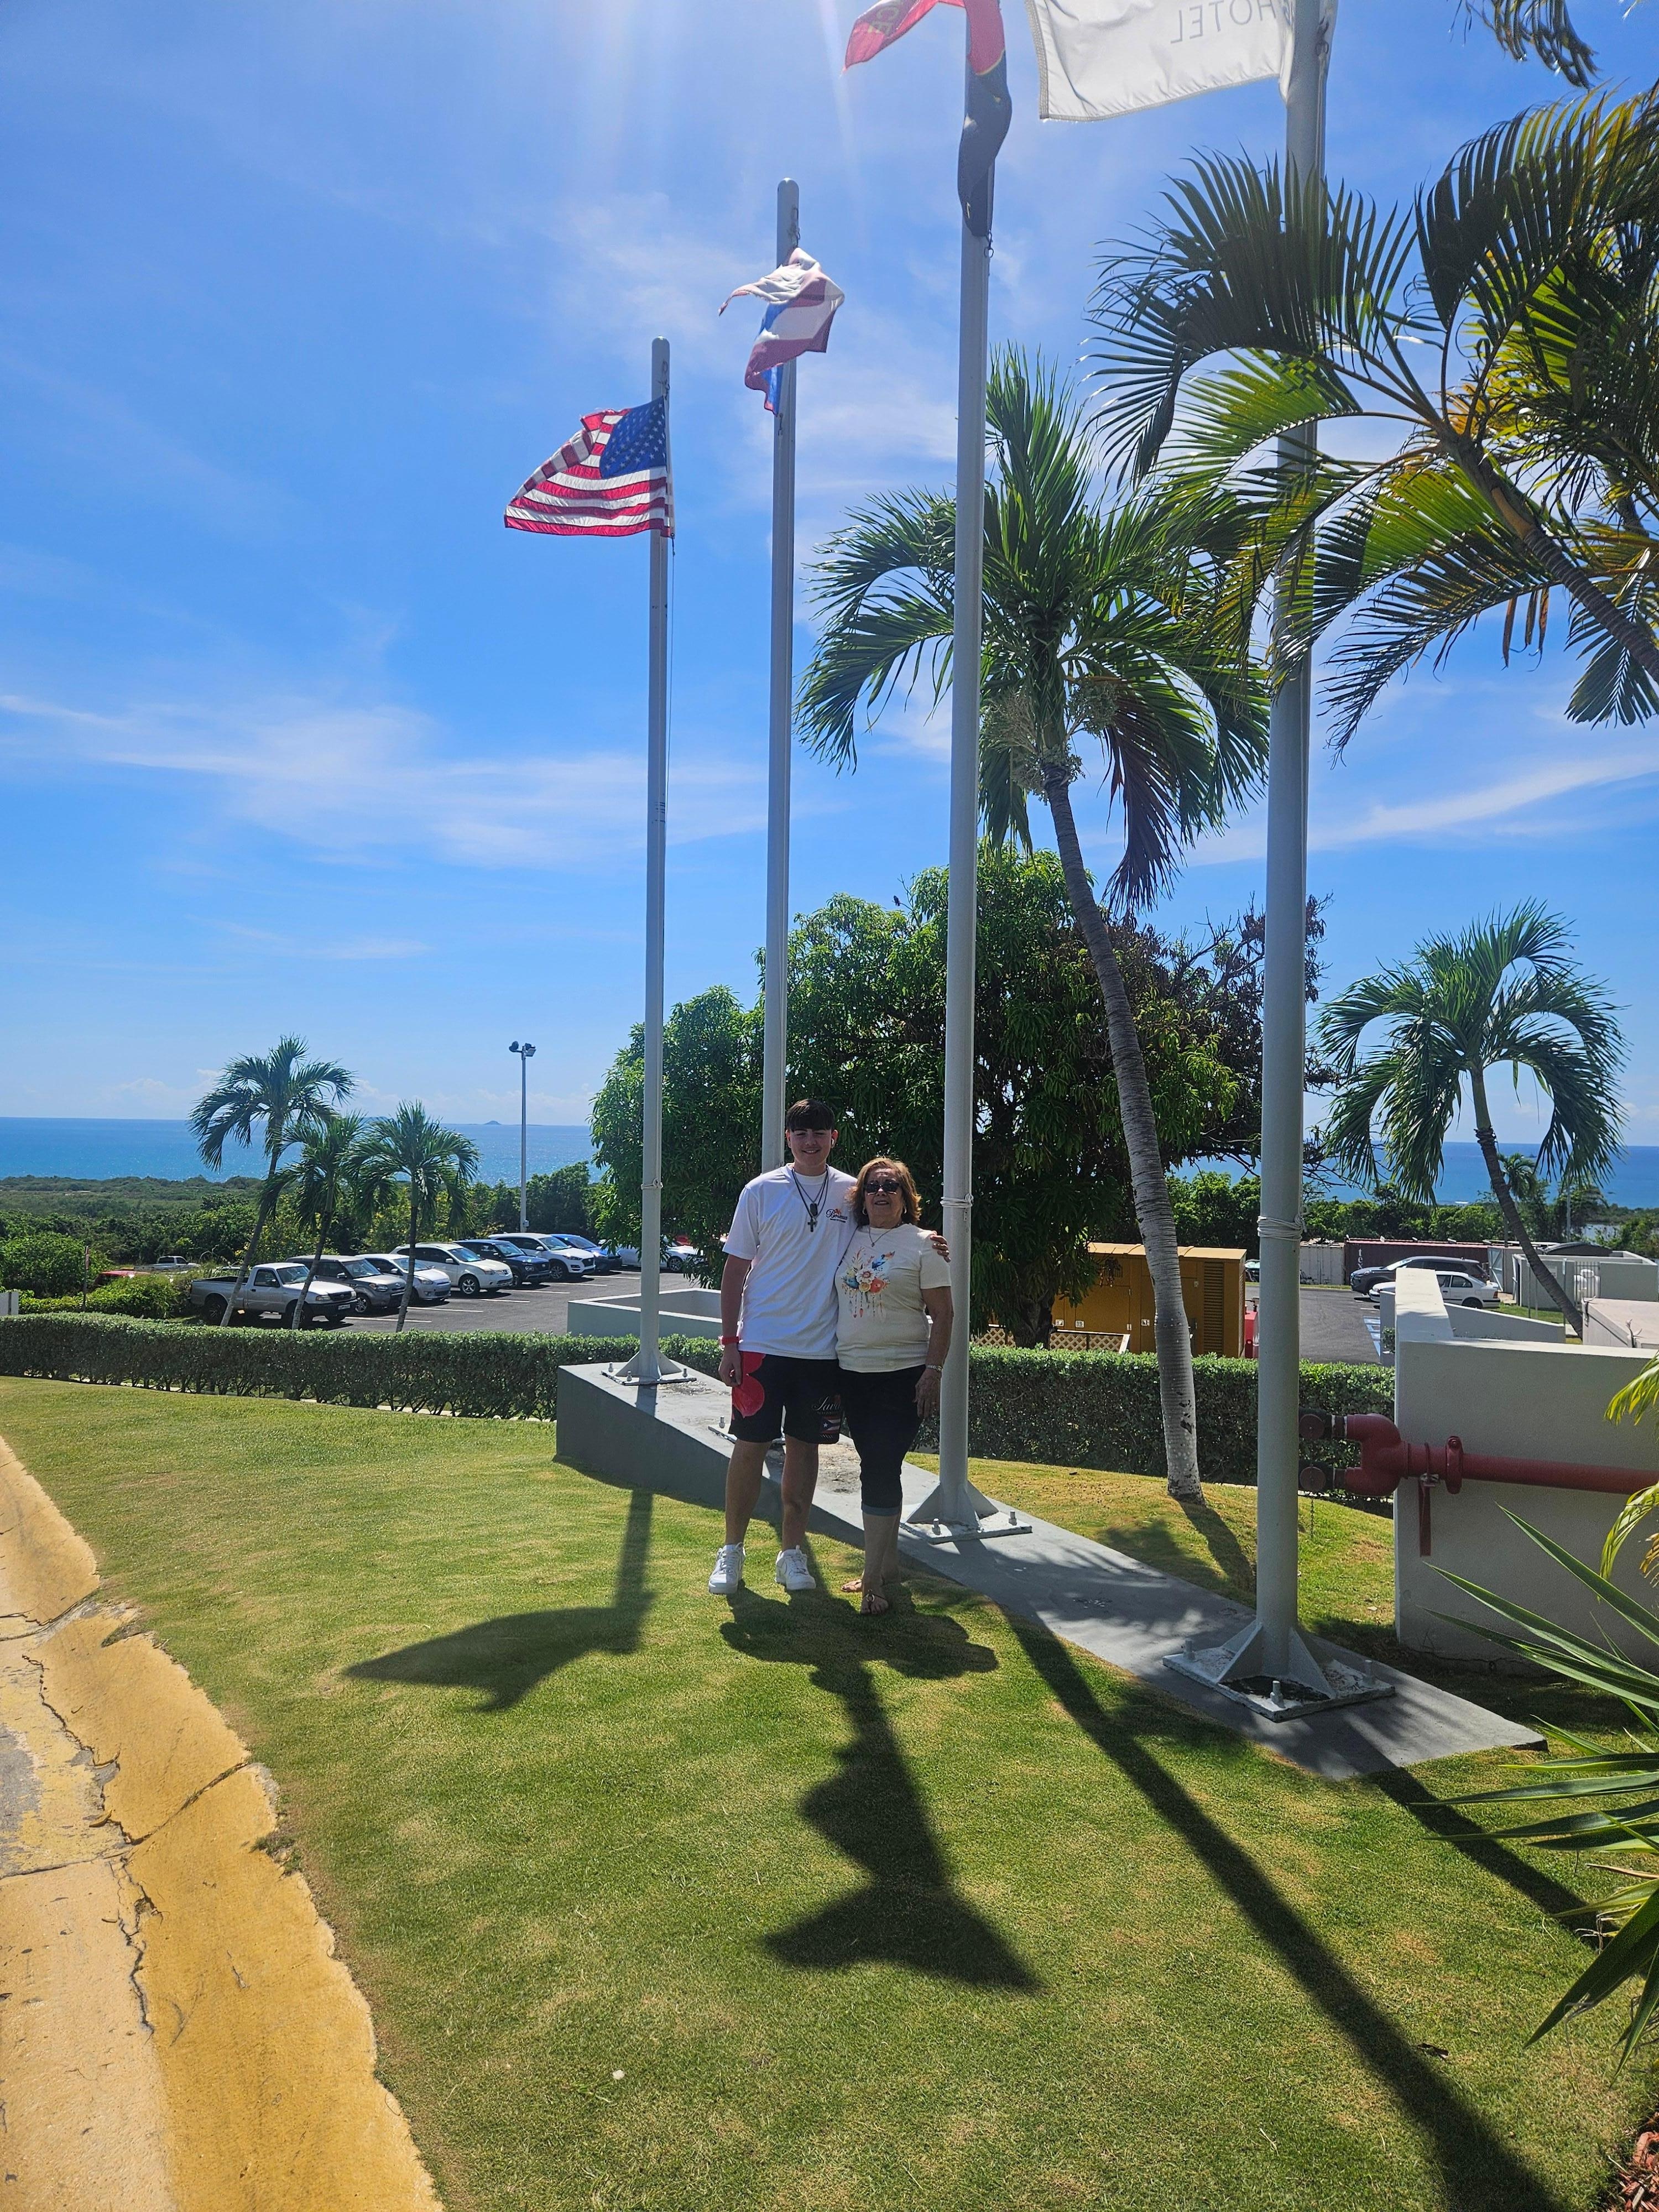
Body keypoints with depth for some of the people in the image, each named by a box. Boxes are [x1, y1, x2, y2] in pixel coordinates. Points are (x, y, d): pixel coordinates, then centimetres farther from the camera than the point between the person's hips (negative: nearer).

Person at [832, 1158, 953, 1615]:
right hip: (852, 1372, 5)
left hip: (902, 1374, -5)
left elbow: (943, 1315, -5)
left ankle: (874, 1580, -2)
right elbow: (838, 1301, 17)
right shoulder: (851, 1240, 10)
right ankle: (886, 1557, 28)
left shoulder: (922, 1245, -3)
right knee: (876, 1469, 13)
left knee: (881, 1471, -8)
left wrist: (932, 1372, -13)